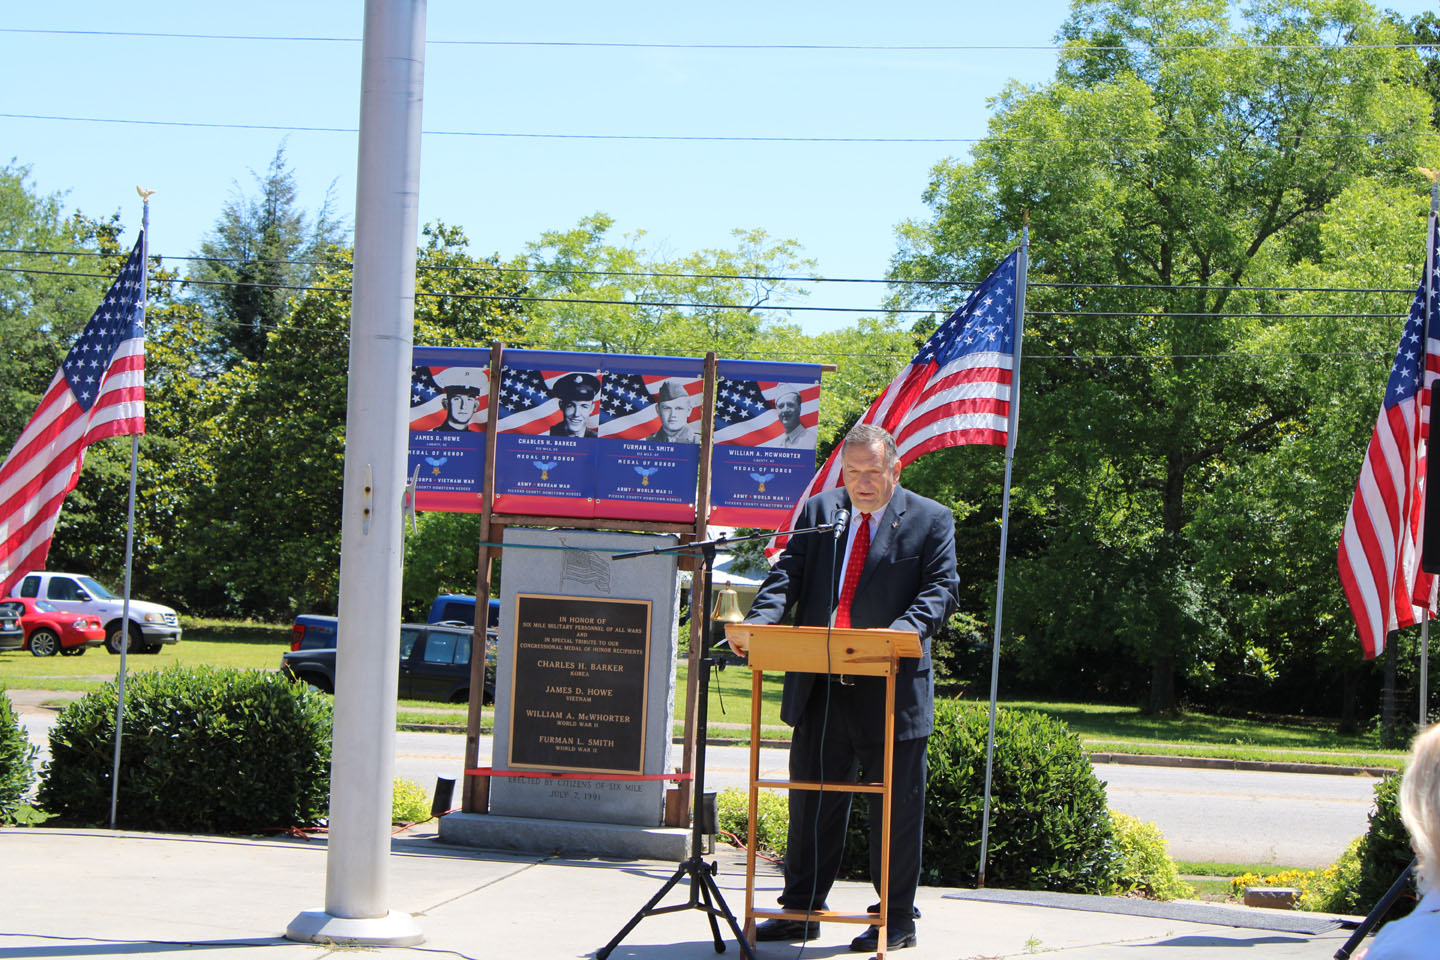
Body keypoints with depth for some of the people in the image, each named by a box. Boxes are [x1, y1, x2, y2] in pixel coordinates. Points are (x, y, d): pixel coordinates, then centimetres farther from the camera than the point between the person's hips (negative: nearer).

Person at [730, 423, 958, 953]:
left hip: (892, 686, -4)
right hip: (820, 690, 4)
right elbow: (788, 576, 4)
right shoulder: (818, 511, 11)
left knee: (896, 807, 3)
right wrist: (757, 622, -15)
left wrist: (905, 630, -25)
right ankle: (800, 911, 21)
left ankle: (896, 921, 13)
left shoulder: (930, 520, 2)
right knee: (811, 801, 10)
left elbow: (942, 588, -6)